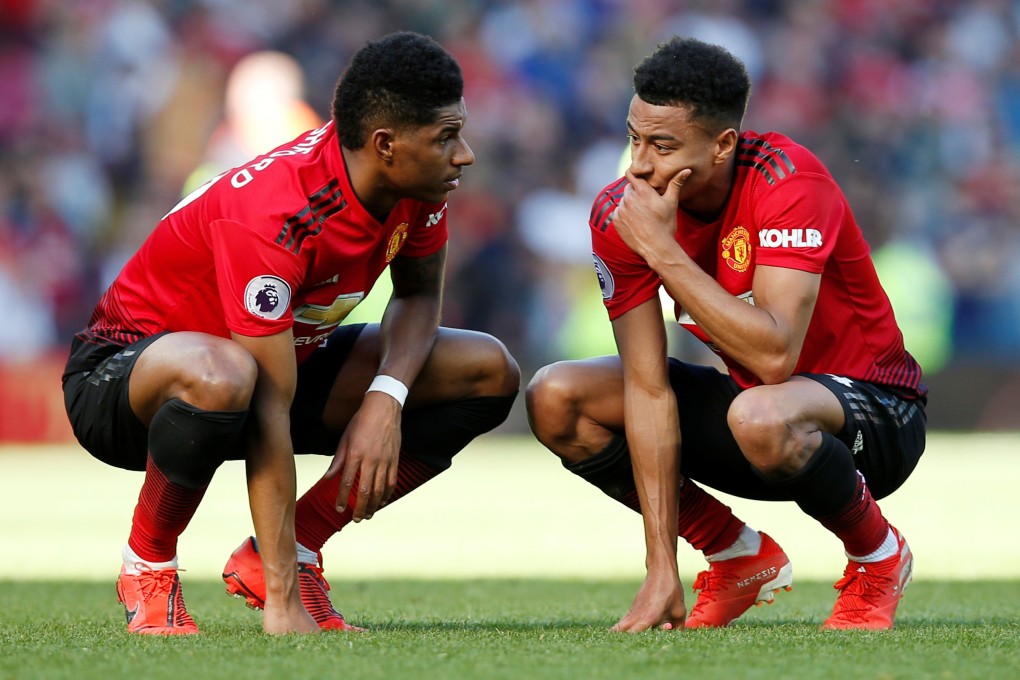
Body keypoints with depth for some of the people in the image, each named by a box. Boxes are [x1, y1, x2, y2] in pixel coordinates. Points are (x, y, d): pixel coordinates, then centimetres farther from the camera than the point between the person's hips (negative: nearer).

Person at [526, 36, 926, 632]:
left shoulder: (789, 181, -27)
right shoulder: (621, 213, -13)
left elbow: (774, 356, -37)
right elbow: (648, 388, -16)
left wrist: (662, 250, -34)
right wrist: (661, 571, -22)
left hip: (874, 412, -6)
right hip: (743, 396, 6)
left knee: (759, 416, -40)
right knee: (556, 399, -11)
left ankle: (879, 555, -7)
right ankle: (743, 559, 4)